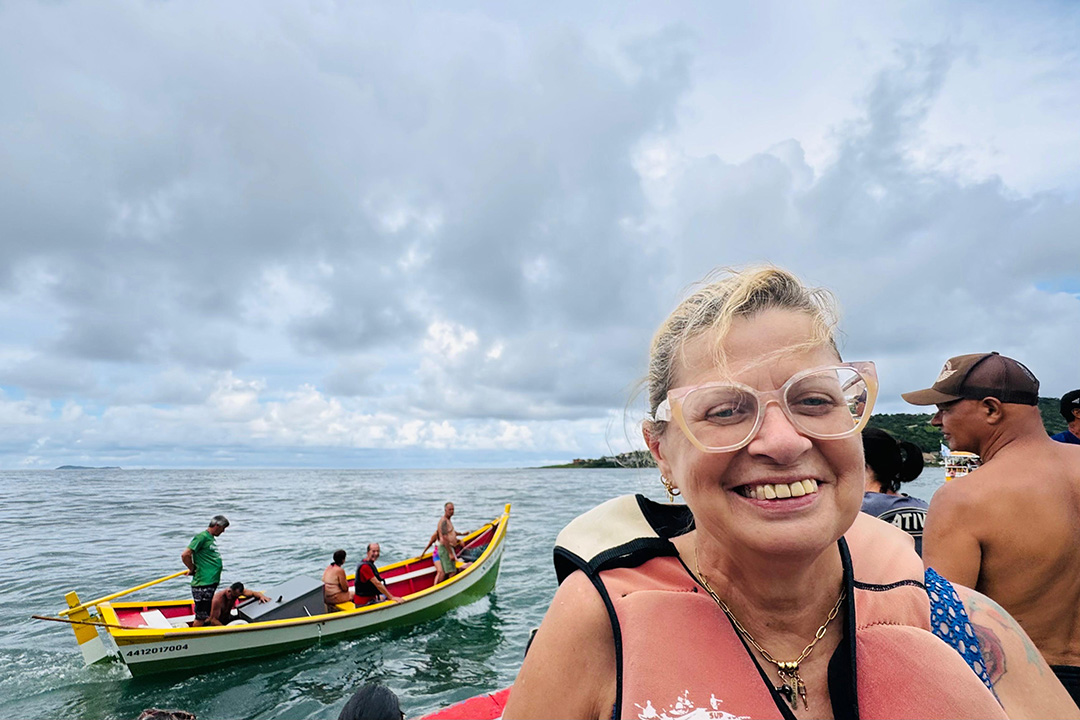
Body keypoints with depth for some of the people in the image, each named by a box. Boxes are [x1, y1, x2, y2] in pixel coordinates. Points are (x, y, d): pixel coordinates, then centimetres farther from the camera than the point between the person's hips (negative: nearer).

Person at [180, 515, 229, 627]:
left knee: (207, 614, 17)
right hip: (203, 584, -9)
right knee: (201, 617, -2)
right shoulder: (202, 537, -13)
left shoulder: (212, 538, 16)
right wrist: (193, 570, -8)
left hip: (211, 583, 9)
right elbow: (185, 555, -19)